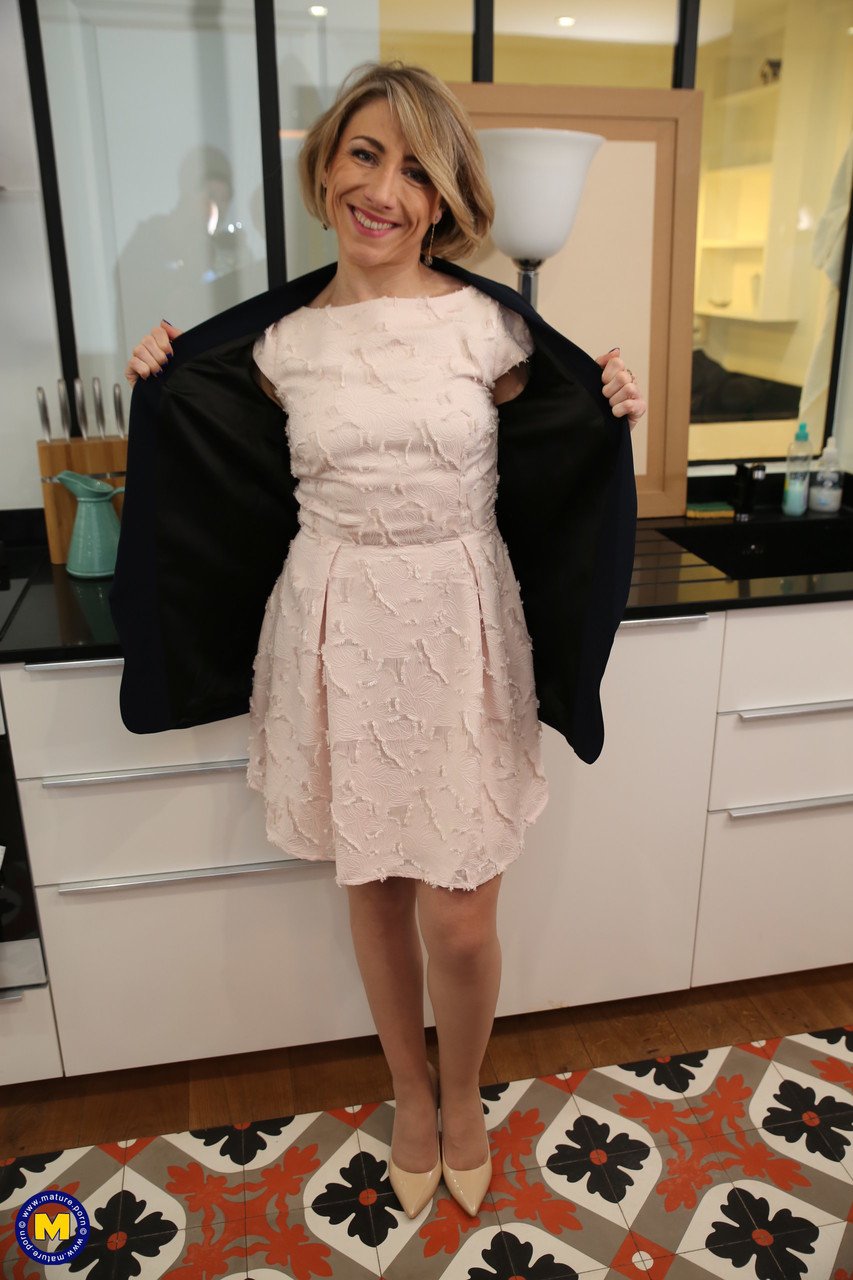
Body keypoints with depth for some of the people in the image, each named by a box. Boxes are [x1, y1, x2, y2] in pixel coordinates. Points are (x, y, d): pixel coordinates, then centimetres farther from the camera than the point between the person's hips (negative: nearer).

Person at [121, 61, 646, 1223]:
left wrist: (607, 418, -9)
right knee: (375, 893, 16)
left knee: (459, 918, 4)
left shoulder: (489, 323, -2)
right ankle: (411, 1093, 45)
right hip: (338, 633, 2)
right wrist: (169, 389, 4)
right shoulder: (282, 338, 2)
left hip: (460, 627, -1)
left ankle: (463, 1095, 39)